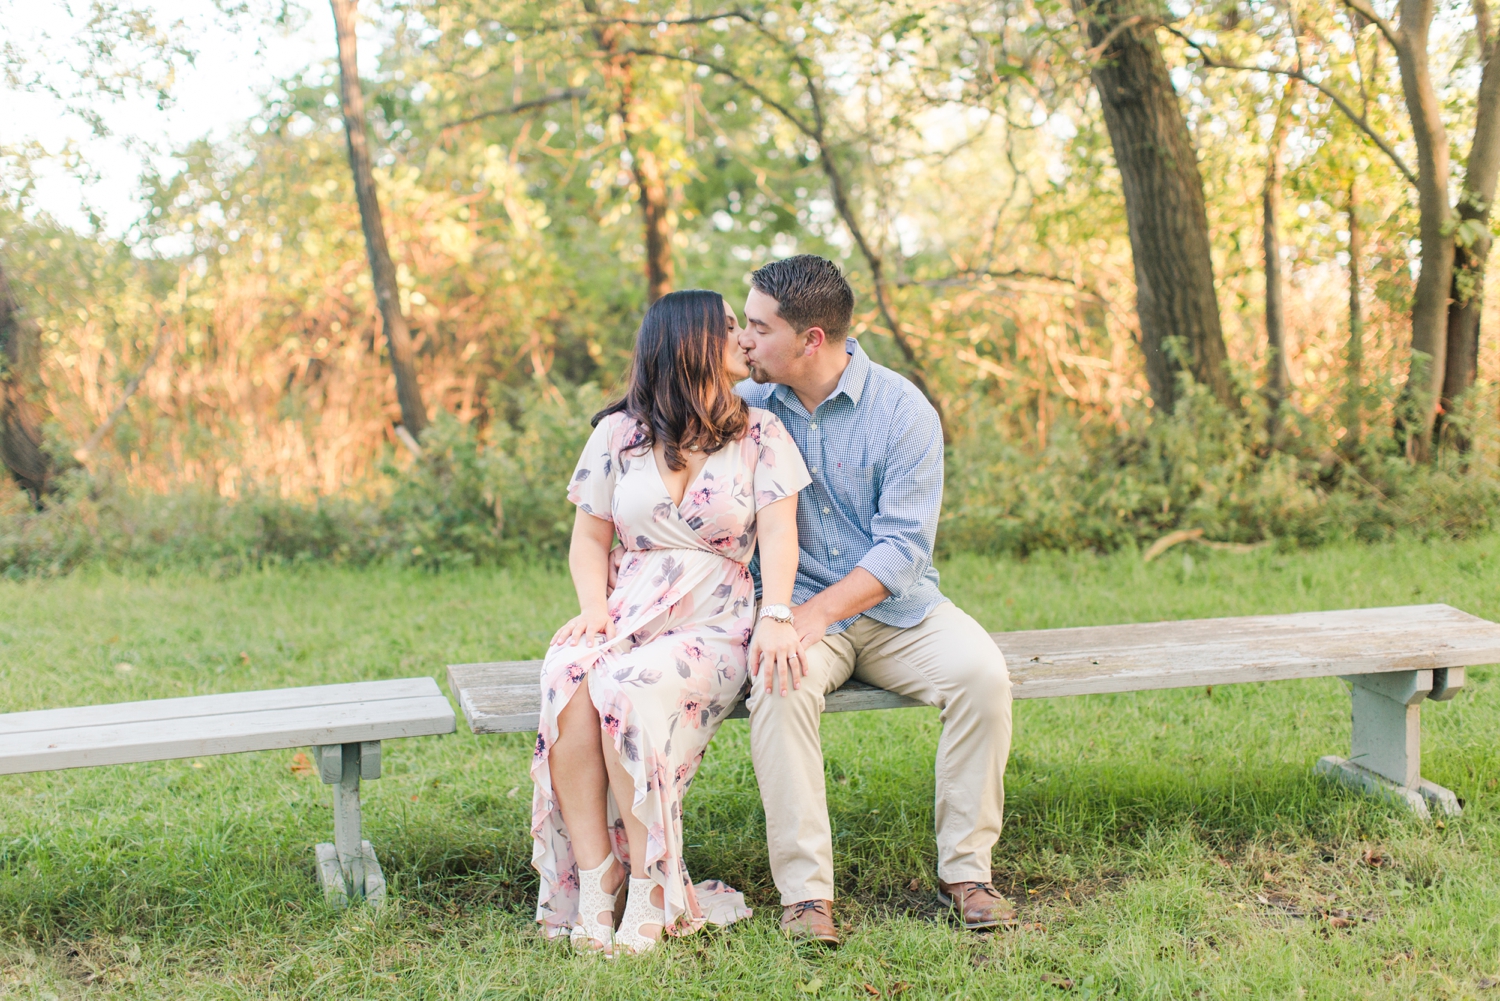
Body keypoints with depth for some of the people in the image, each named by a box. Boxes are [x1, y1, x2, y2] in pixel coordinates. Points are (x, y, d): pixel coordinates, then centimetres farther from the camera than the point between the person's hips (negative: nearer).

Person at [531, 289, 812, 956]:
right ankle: (592, 894, -29)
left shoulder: (760, 434, 8)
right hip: (628, 615, 2)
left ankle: (651, 895, -26)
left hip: (714, 625, -2)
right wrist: (594, 607, -6)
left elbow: (779, 530, -4)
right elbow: (589, 538, 14)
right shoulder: (618, 433, 12)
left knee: (629, 689, -34)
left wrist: (777, 617, -21)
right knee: (568, 681, -32)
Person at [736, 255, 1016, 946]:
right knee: (779, 689, -33)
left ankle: (965, 872, -14)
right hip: (803, 610, 1)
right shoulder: (750, 403, 3)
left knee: (981, 674, -27)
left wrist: (818, 610, -26)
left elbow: (903, 547, -13)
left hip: (896, 607, 0)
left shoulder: (904, 412, -8)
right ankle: (805, 891, -28)